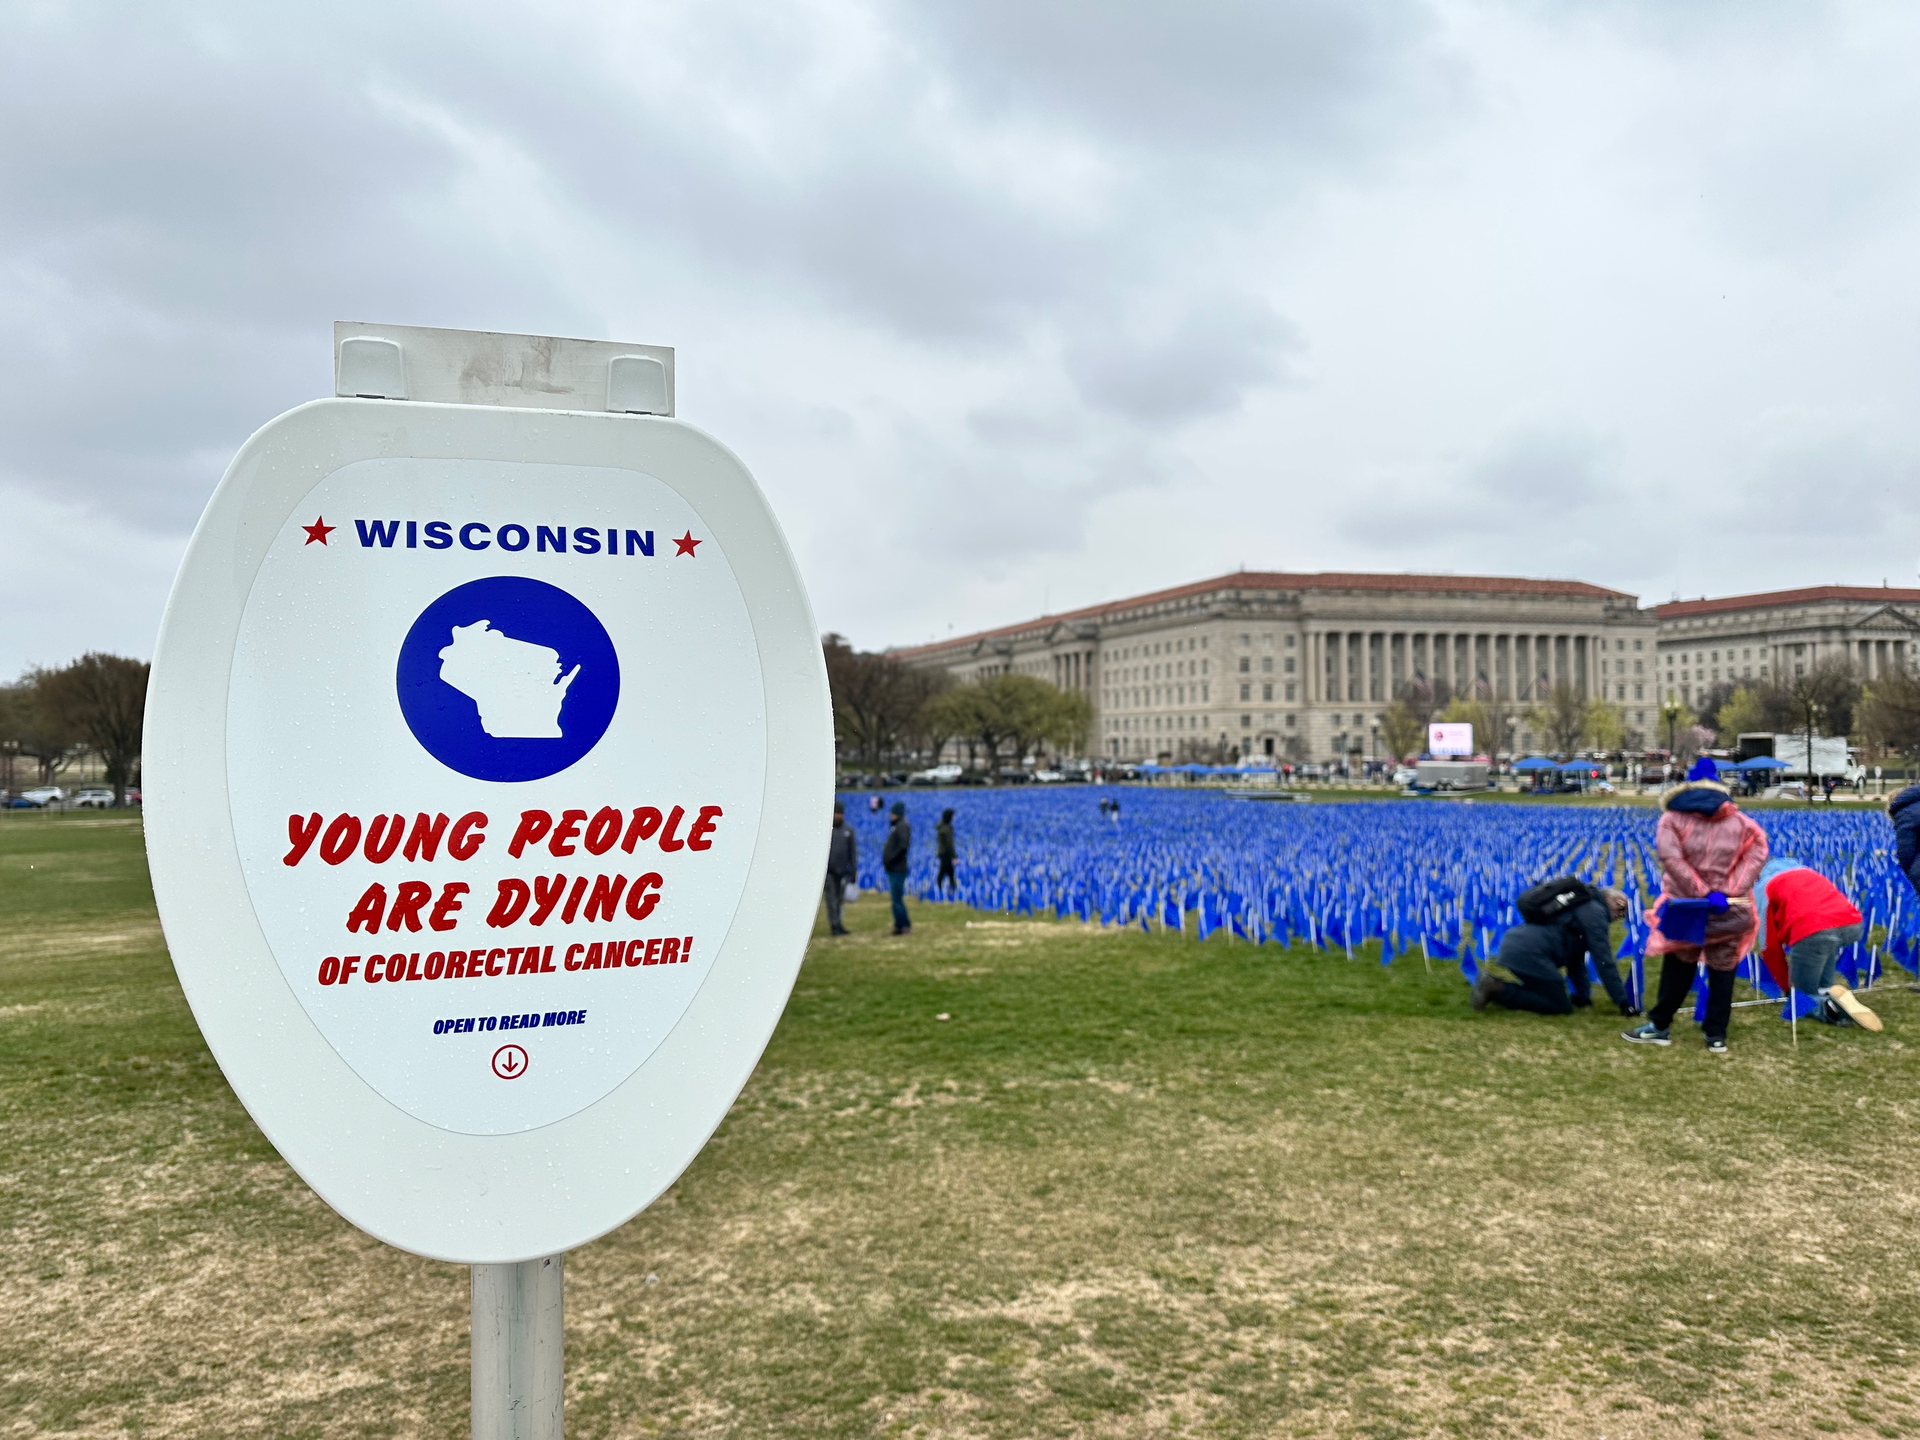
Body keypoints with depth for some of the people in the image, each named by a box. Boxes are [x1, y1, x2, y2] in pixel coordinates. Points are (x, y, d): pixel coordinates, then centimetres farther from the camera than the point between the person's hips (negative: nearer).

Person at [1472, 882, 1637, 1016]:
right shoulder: (1595, 912, 0)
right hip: (1528, 952, -10)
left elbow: (1575, 959, 30)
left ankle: (1494, 982, 6)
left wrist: (1583, 995, 29)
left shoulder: (1583, 907, 29)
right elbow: (1603, 961, -4)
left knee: (1540, 991, 26)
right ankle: (1498, 989, -11)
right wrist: (1623, 1003, 0)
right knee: (1561, 1007, -1)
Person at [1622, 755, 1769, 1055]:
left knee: (1678, 968, 11)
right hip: (1730, 909, 2)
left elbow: (1672, 859, -17)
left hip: (1687, 907, -2)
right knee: (1723, 970, 10)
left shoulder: (1672, 819, -5)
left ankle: (1659, 1027, 18)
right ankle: (1717, 1036, 12)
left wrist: (1703, 893, -14)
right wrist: (1728, 891, -12)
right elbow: (1757, 851, -5)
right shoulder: (1740, 821, 5)